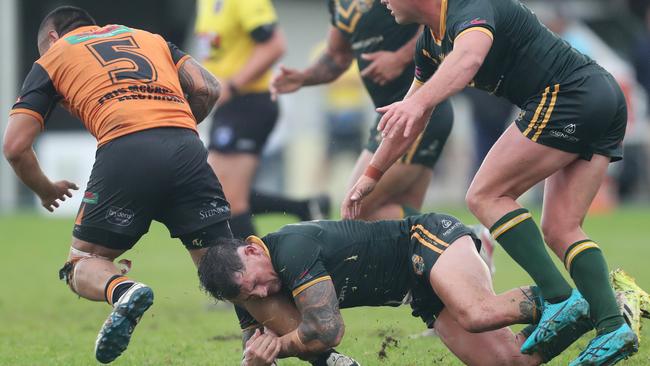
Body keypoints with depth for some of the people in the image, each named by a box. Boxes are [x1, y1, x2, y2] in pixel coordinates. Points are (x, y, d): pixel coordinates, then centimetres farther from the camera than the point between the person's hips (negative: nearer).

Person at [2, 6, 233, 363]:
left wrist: (46, 191, 32)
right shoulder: (151, 38, 33)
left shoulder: (52, 57, 24)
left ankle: (122, 290, -20)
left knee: (82, 265, 12)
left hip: (125, 150, -3)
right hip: (186, 146, 3)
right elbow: (207, 89, 18)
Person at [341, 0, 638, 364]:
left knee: (486, 196, -7)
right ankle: (613, 327, -5)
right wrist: (370, 176, 30)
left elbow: (468, 57, -39)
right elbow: (412, 117, 29)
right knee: (560, 229, 7)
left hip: (570, 95, -10)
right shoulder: (431, 41, 17)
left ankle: (559, 297, -15)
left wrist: (419, 101, -54)